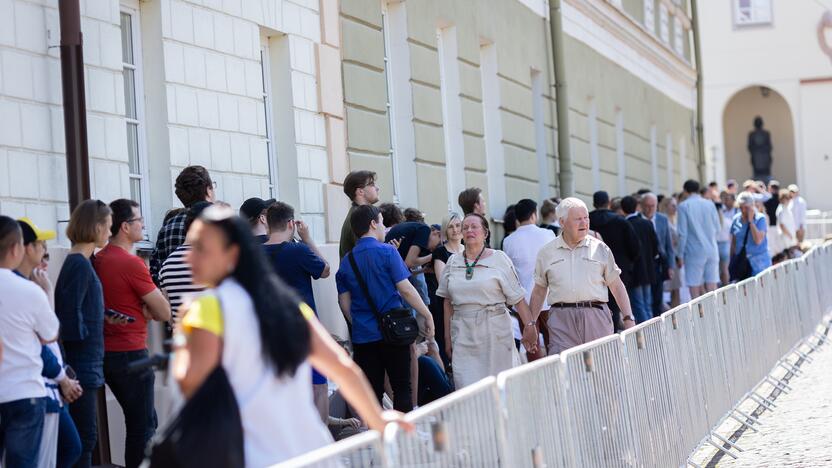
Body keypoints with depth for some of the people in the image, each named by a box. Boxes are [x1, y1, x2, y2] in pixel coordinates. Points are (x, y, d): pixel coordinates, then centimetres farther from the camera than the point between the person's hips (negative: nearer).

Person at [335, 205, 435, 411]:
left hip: (363, 336, 4)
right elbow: (405, 289, -11)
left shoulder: (346, 261, 8)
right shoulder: (387, 252, -7)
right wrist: (427, 316, -3)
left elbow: (344, 302, 9)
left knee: (371, 392, 6)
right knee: (402, 387, 4)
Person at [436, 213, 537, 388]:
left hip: (494, 331, -2)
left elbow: (518, 297, -2)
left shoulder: (499, 259, 1)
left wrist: (529, 326, -10)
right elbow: (448, 302, 14)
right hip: (463, 332, 2)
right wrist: (447, 337, 11)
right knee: (467, 387, -5)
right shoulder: (453, 262, 11)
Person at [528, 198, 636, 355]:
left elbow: (616, 286, 11)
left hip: (596, 316, 1)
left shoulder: (600, 248, 10)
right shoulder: (546, 253, 11)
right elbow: (539, 291, 17)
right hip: (561, 319, -1)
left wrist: (628, 318, 4)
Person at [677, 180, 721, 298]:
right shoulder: (710, 204, 6)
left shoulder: (684, 206, -5)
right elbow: (717, 229, 11)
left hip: (694, 252, -4)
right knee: (712, 288, 5)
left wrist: (681, 254, 0)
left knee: (696, 290, 0)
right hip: (712, 250, 4)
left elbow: (683, 233, -7)